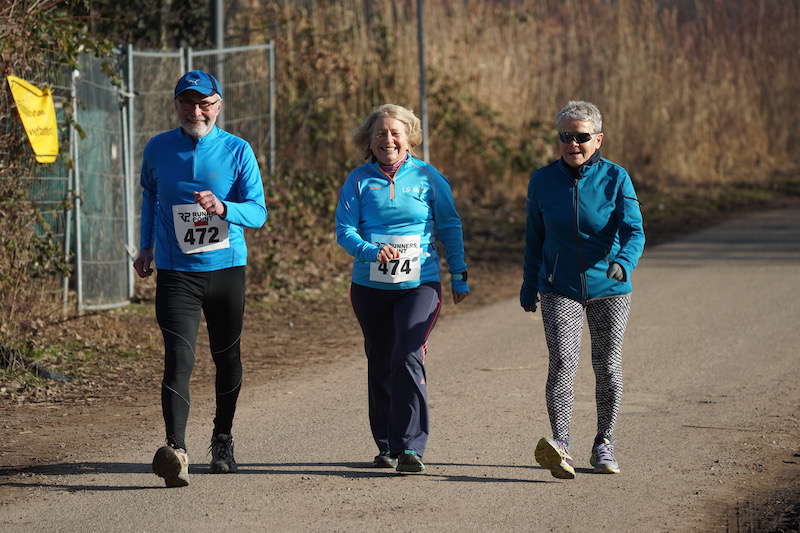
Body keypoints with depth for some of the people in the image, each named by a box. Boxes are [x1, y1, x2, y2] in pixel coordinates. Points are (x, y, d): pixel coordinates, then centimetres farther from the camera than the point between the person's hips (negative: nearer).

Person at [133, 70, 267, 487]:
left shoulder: (237, 151, -3)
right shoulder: (158, 150, 3)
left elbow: (258, 212, -8)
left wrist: (222, 208, -27)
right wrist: (146, 247, 23)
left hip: (227, 269, 1)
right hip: (175, 273, -1)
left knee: (227, 358, 14)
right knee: (179, 359, -17)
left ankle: (223, 441, 35)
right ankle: (175, 449, -28)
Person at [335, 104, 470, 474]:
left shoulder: (427, 177, 2)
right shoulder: (359, 181, 3)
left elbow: (449, 227, 10)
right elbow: (344, 230, -4)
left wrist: (458, 276, 11)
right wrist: (372, 252, -23)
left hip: (419, 285, -3)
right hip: (371, 287, 3)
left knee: (408, 359, -18)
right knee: (380, 365, 11)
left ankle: (410, 447, -20)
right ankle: (386, 445, 24)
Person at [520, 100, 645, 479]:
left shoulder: (615, 179, -6)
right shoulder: (542, 181, 1)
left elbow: (633, 231, -15)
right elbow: (534, 238, 12)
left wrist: (624, 263, -35)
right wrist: (528, 286, 17)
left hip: (609, 288, 0)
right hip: (560, 289, 0)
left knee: (608, 367, 9)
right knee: (563, 361, -18)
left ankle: (604, 445, 26)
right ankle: (560, 448, -30)